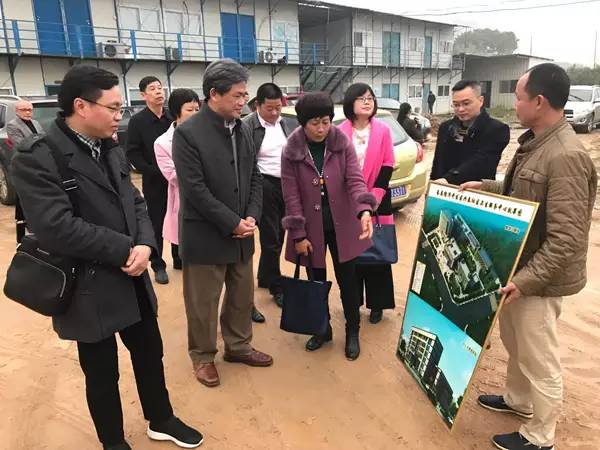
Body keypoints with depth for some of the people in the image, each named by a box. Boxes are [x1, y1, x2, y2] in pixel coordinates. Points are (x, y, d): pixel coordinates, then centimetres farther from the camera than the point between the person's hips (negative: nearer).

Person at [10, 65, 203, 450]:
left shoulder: (112, 150, 6)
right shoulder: (37, 157, -18)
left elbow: (136, 203, 7)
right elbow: (57, 227, -26)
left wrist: (145, 245, -13)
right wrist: (124, 250, -20)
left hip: (133, 280, 7)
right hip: (90, 289, -6)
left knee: (150, 354, 20)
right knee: (102, 374, 14)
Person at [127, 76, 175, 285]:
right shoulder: (137, 121, -4)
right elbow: (133, 154, -7)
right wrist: (155, 172, -14)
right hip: (154, 182, -2)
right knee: (156, 224, 6)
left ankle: (179, 258, 27)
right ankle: (158, 265, 19)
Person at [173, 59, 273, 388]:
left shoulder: (242, 130, 6)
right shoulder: (187, 133, -15)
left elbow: (255, 177, 9)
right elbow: (195, 189, -20)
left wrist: (251, 217, -6)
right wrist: (233, 224, -17)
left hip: (241, 233, 7)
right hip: (206, 236, -6)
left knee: (242, 297, 19)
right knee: (203, 304, 9)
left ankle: (238, 345, 39)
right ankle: (202, 356, 30)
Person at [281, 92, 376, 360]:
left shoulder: (343, 144, -6)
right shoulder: (291, 152, -9)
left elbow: (355, 180, -13)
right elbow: (291, 196, -8)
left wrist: (364, 210, -32)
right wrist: (298, 234, -9)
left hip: (341, 225, 0)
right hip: (311, 228, 0)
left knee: (347, 280, 9)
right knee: (317, 281, 14)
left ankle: (352, 333, 27)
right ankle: (322, 329, 33)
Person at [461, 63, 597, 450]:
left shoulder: (566, 157, -26)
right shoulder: (534, 141, 5)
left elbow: (566, 239, -27)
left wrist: (527, 280, -28)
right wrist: (485, 187, 14)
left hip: (539, 278, -9)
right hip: (517, 265, 10)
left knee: (539, 358, 8)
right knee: (515, 342, 26)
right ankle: (518, 400, 49)